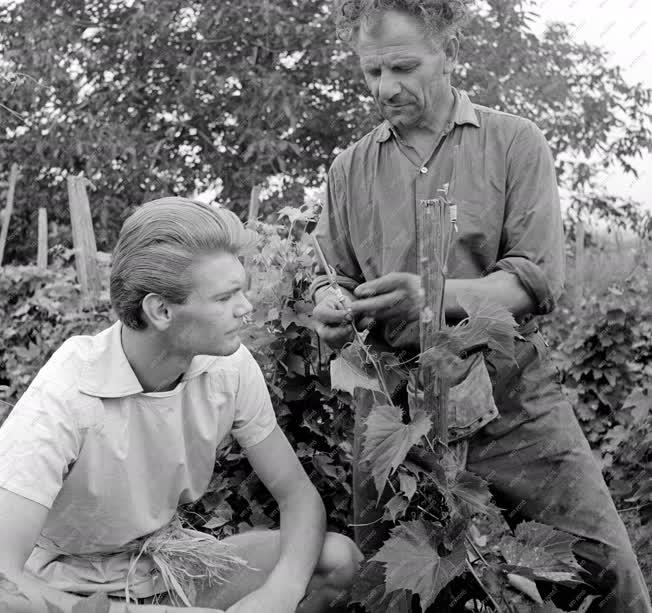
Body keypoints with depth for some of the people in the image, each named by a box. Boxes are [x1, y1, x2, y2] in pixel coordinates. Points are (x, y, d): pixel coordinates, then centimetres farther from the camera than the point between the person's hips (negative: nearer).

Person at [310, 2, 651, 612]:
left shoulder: (515, 143, 0)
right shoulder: (349, 168, 9)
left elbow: (538, 278, -9)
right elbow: (329, 277, 14)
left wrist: (437, 295, -26)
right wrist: (331, 310, -11)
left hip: (510, 397, -2)